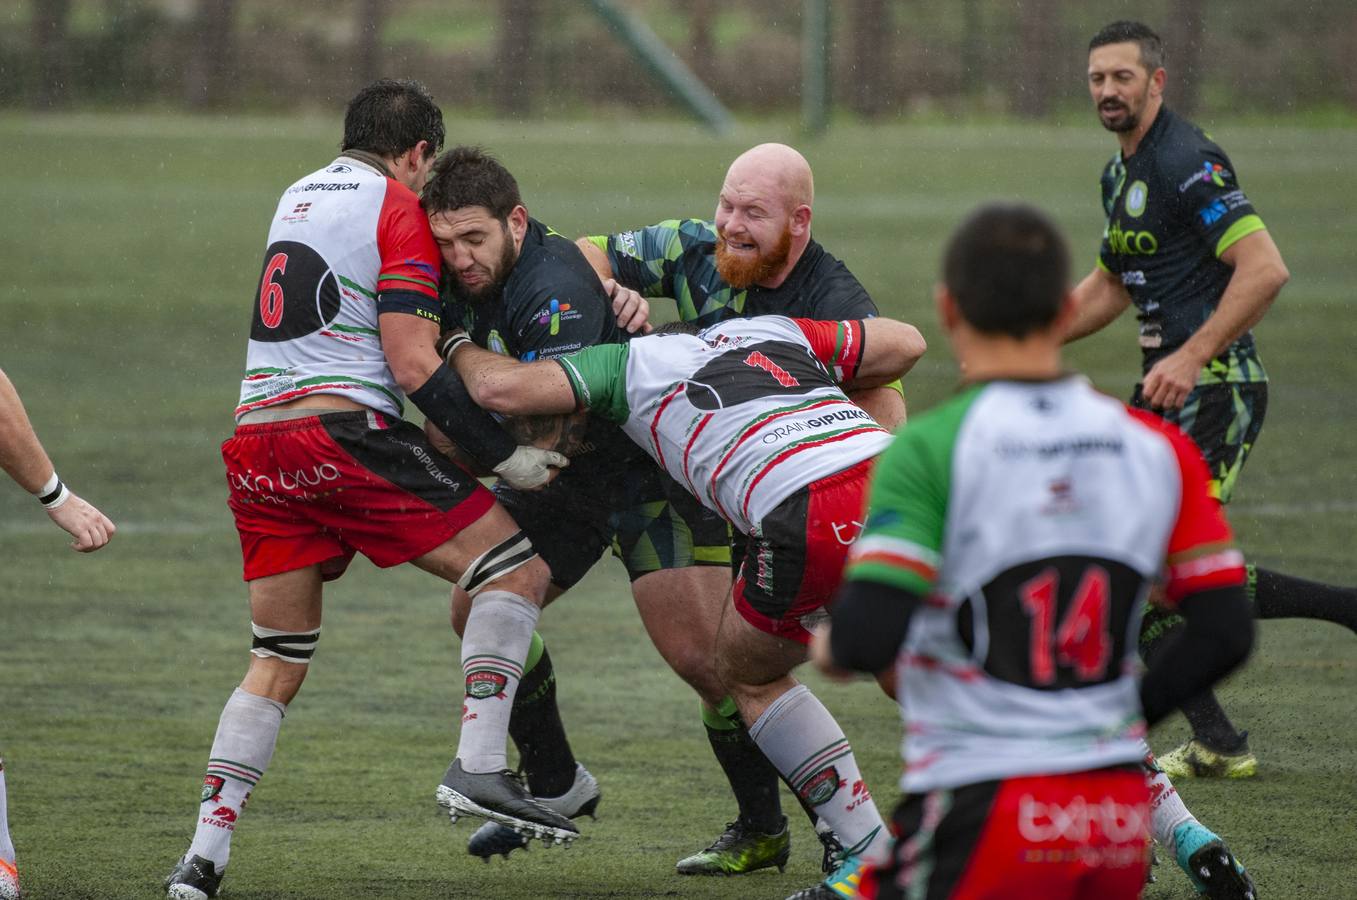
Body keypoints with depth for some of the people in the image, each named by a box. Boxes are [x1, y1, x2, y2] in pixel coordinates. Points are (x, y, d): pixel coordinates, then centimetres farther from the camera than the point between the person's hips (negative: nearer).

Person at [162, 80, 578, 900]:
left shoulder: (300, 196, 22)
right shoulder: (398, 209, -2)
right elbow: (413, 366, -10)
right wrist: (506, 454, -5)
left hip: (255, 444, 7)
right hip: (345, 431, -7)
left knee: (278, 663, 15)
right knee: (517, 569, 0)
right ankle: (479, 769, -11)